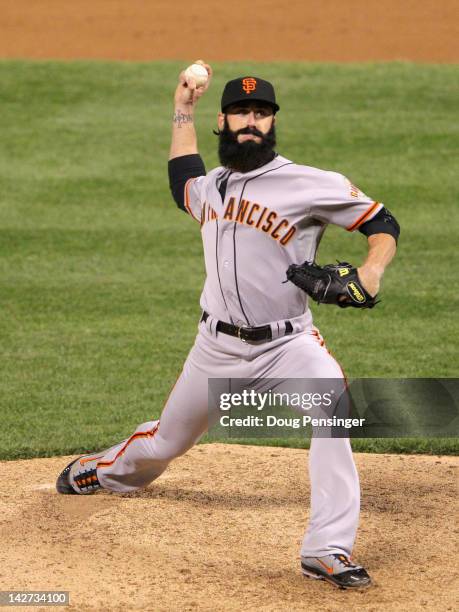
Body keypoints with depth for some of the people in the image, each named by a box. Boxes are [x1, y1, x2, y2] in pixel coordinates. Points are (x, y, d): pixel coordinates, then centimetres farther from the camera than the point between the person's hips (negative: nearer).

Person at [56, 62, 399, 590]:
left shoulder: (310, 184, -9)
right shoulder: (210, 186, 9)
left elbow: (383, 223, -6)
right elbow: (182, 180, 35)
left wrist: (371, 270, -26)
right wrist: (183, 110, 31)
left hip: (286, 344, -4)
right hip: (216, 348, 5)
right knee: (167, 440, 19)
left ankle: (328, 551, -32)